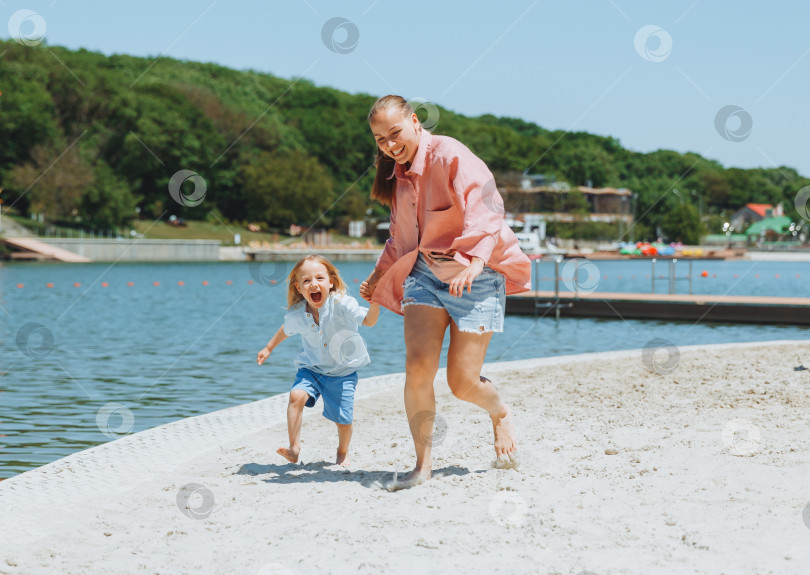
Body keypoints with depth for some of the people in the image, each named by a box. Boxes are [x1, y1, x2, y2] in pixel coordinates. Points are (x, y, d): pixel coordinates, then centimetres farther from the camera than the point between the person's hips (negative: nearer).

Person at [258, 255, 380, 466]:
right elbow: (285, 330, 14)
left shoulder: (341, 304, -20)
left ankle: (343, 453, 29)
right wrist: (268, 348, 23)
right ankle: (294, 448, -17)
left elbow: (368, 321, -29)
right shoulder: (296, 315, -9)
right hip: (311, 368, 2)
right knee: (297, 395, -25)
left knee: (343, 419, -3)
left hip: (342, 371, -2)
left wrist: (375, 303, -47)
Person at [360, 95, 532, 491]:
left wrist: (475, 262, -44)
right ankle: (422, 464, -5)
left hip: (476, 279, -5)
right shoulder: (397, 174, 8)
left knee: (463, 383, -5)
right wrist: (378, 275, 33)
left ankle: (500, 413, 31)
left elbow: (485, 211, -29)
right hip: (426, 274, 6)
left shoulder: (450, 156, -17)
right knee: (418, 365, -16)